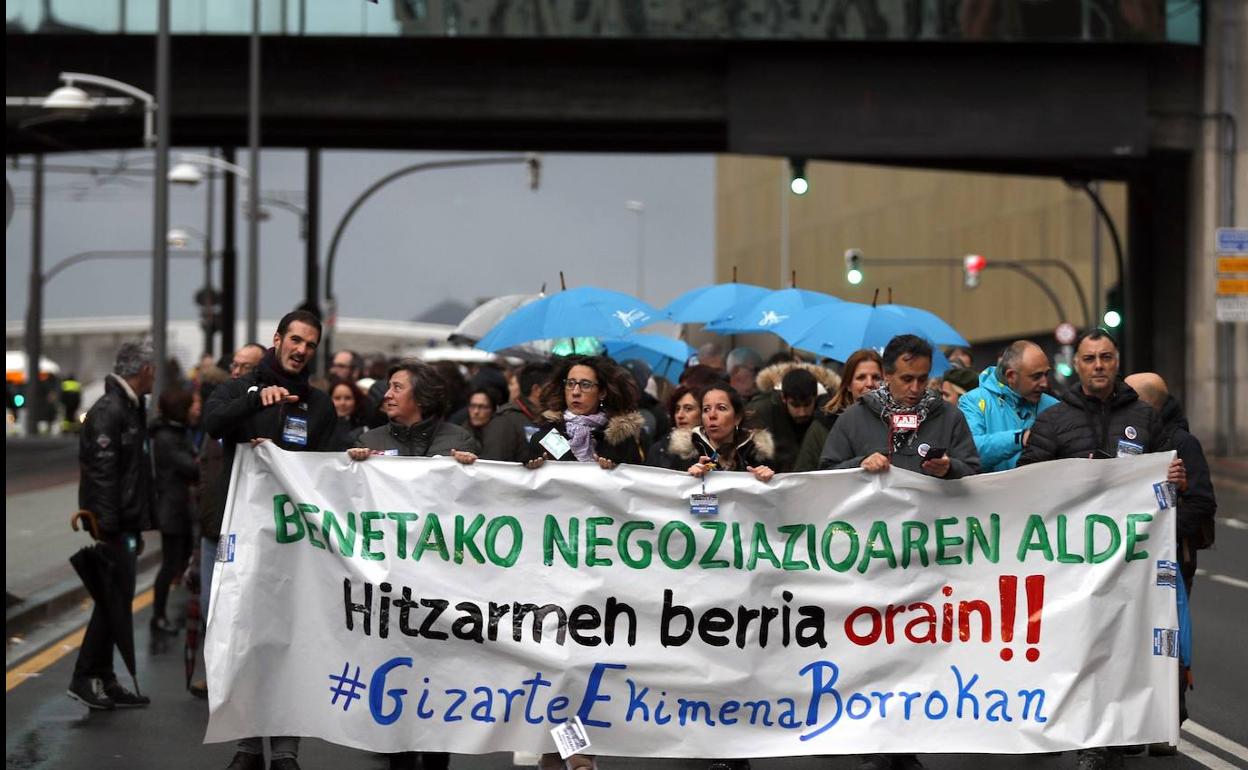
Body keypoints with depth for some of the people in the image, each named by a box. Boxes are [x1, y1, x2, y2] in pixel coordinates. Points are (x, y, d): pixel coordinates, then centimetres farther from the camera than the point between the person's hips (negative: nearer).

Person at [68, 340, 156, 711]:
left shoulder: (131, 409, 17)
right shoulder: (108, 412, -15)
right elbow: (102, 474, -20)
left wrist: (138, 526, 19)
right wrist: (106, 528, -24)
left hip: (126, 525, 10)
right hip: (112, 527, -10)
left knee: (116, 602, 12)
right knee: (113, 603, -7)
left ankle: (103, 680, 18)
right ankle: (86, 678, 0)